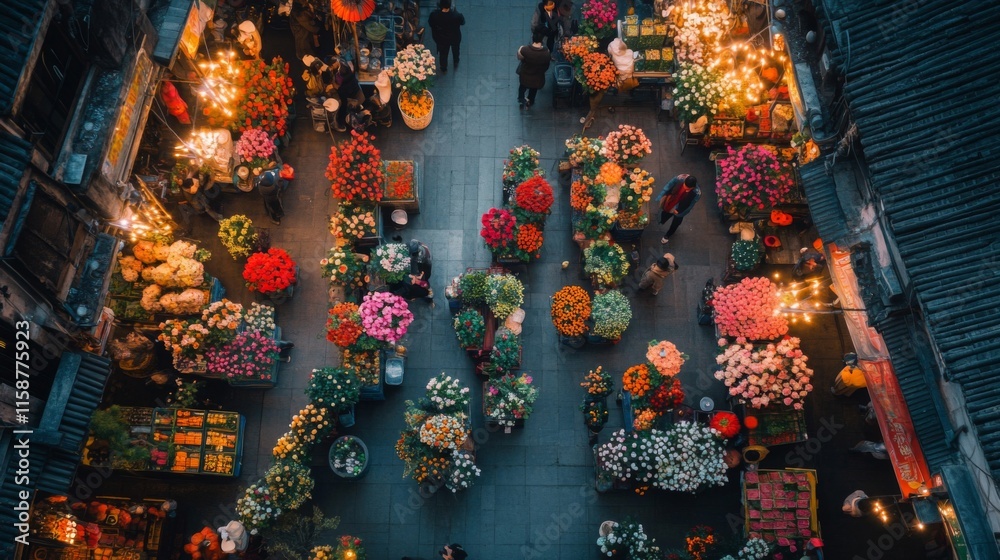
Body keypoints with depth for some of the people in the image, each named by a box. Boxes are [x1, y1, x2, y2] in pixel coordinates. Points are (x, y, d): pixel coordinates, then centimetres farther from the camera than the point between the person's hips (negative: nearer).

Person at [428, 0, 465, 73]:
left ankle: (444, 69, 52)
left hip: (441, 38, 1)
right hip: (455, 38, -1)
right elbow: (463, 22, -14)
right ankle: (456, 64, 60)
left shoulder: (434, 15, -34)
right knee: (455, 51, 33)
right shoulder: (457, 16, -38)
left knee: (443, 53, 30)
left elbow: (430, 23, -11)